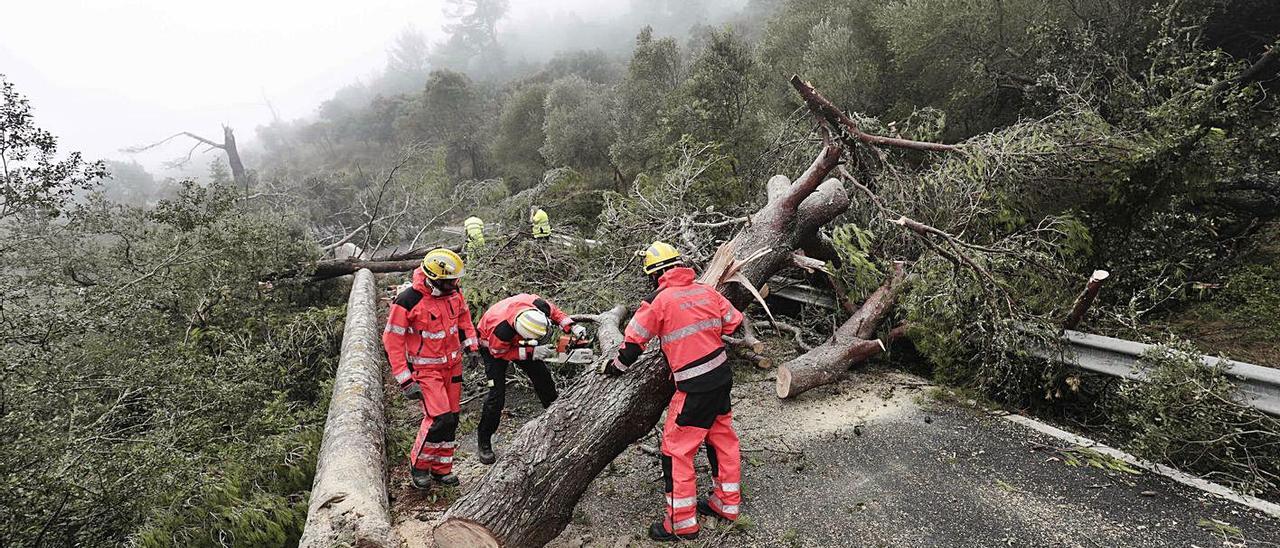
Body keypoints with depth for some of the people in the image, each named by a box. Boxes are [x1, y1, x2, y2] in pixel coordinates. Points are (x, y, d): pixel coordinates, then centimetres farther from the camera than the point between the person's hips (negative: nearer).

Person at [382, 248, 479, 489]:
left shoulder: (453, 293, -4)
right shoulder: (408, 301, -23)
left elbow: (463, 316, 17)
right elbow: (392, 340, -16)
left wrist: (471, 343, 8)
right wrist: (405, 380, -17)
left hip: (453, 365, 7)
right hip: (425, 369, -6)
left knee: (451, 418, 10)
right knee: (439, 418, -15)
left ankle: (441, 468, 27)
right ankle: (419, 465, 9)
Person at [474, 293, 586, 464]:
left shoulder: (539, 305, -34)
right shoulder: (501, 329, -46)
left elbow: (555, 312, -10)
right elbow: (500, 353, -25)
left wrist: (572, 327, -24)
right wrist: (532, 353, -34)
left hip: (518, 341, 5)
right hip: (494, 347, -5)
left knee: (543, 378, 7)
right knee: (497, 394, -13)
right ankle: (484, 441, 4)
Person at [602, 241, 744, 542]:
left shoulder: (660, 300, -12)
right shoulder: (707, 291, 4)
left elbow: (633, 342, -6)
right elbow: (734, 323, 12)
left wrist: (615, 367, 12)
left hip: (694, 389, -7)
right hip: (722, 377, 7)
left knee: (677, 450, 4)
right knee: (722, 438, 21)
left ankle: (681, 523, 12)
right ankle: (727, 503, 35)